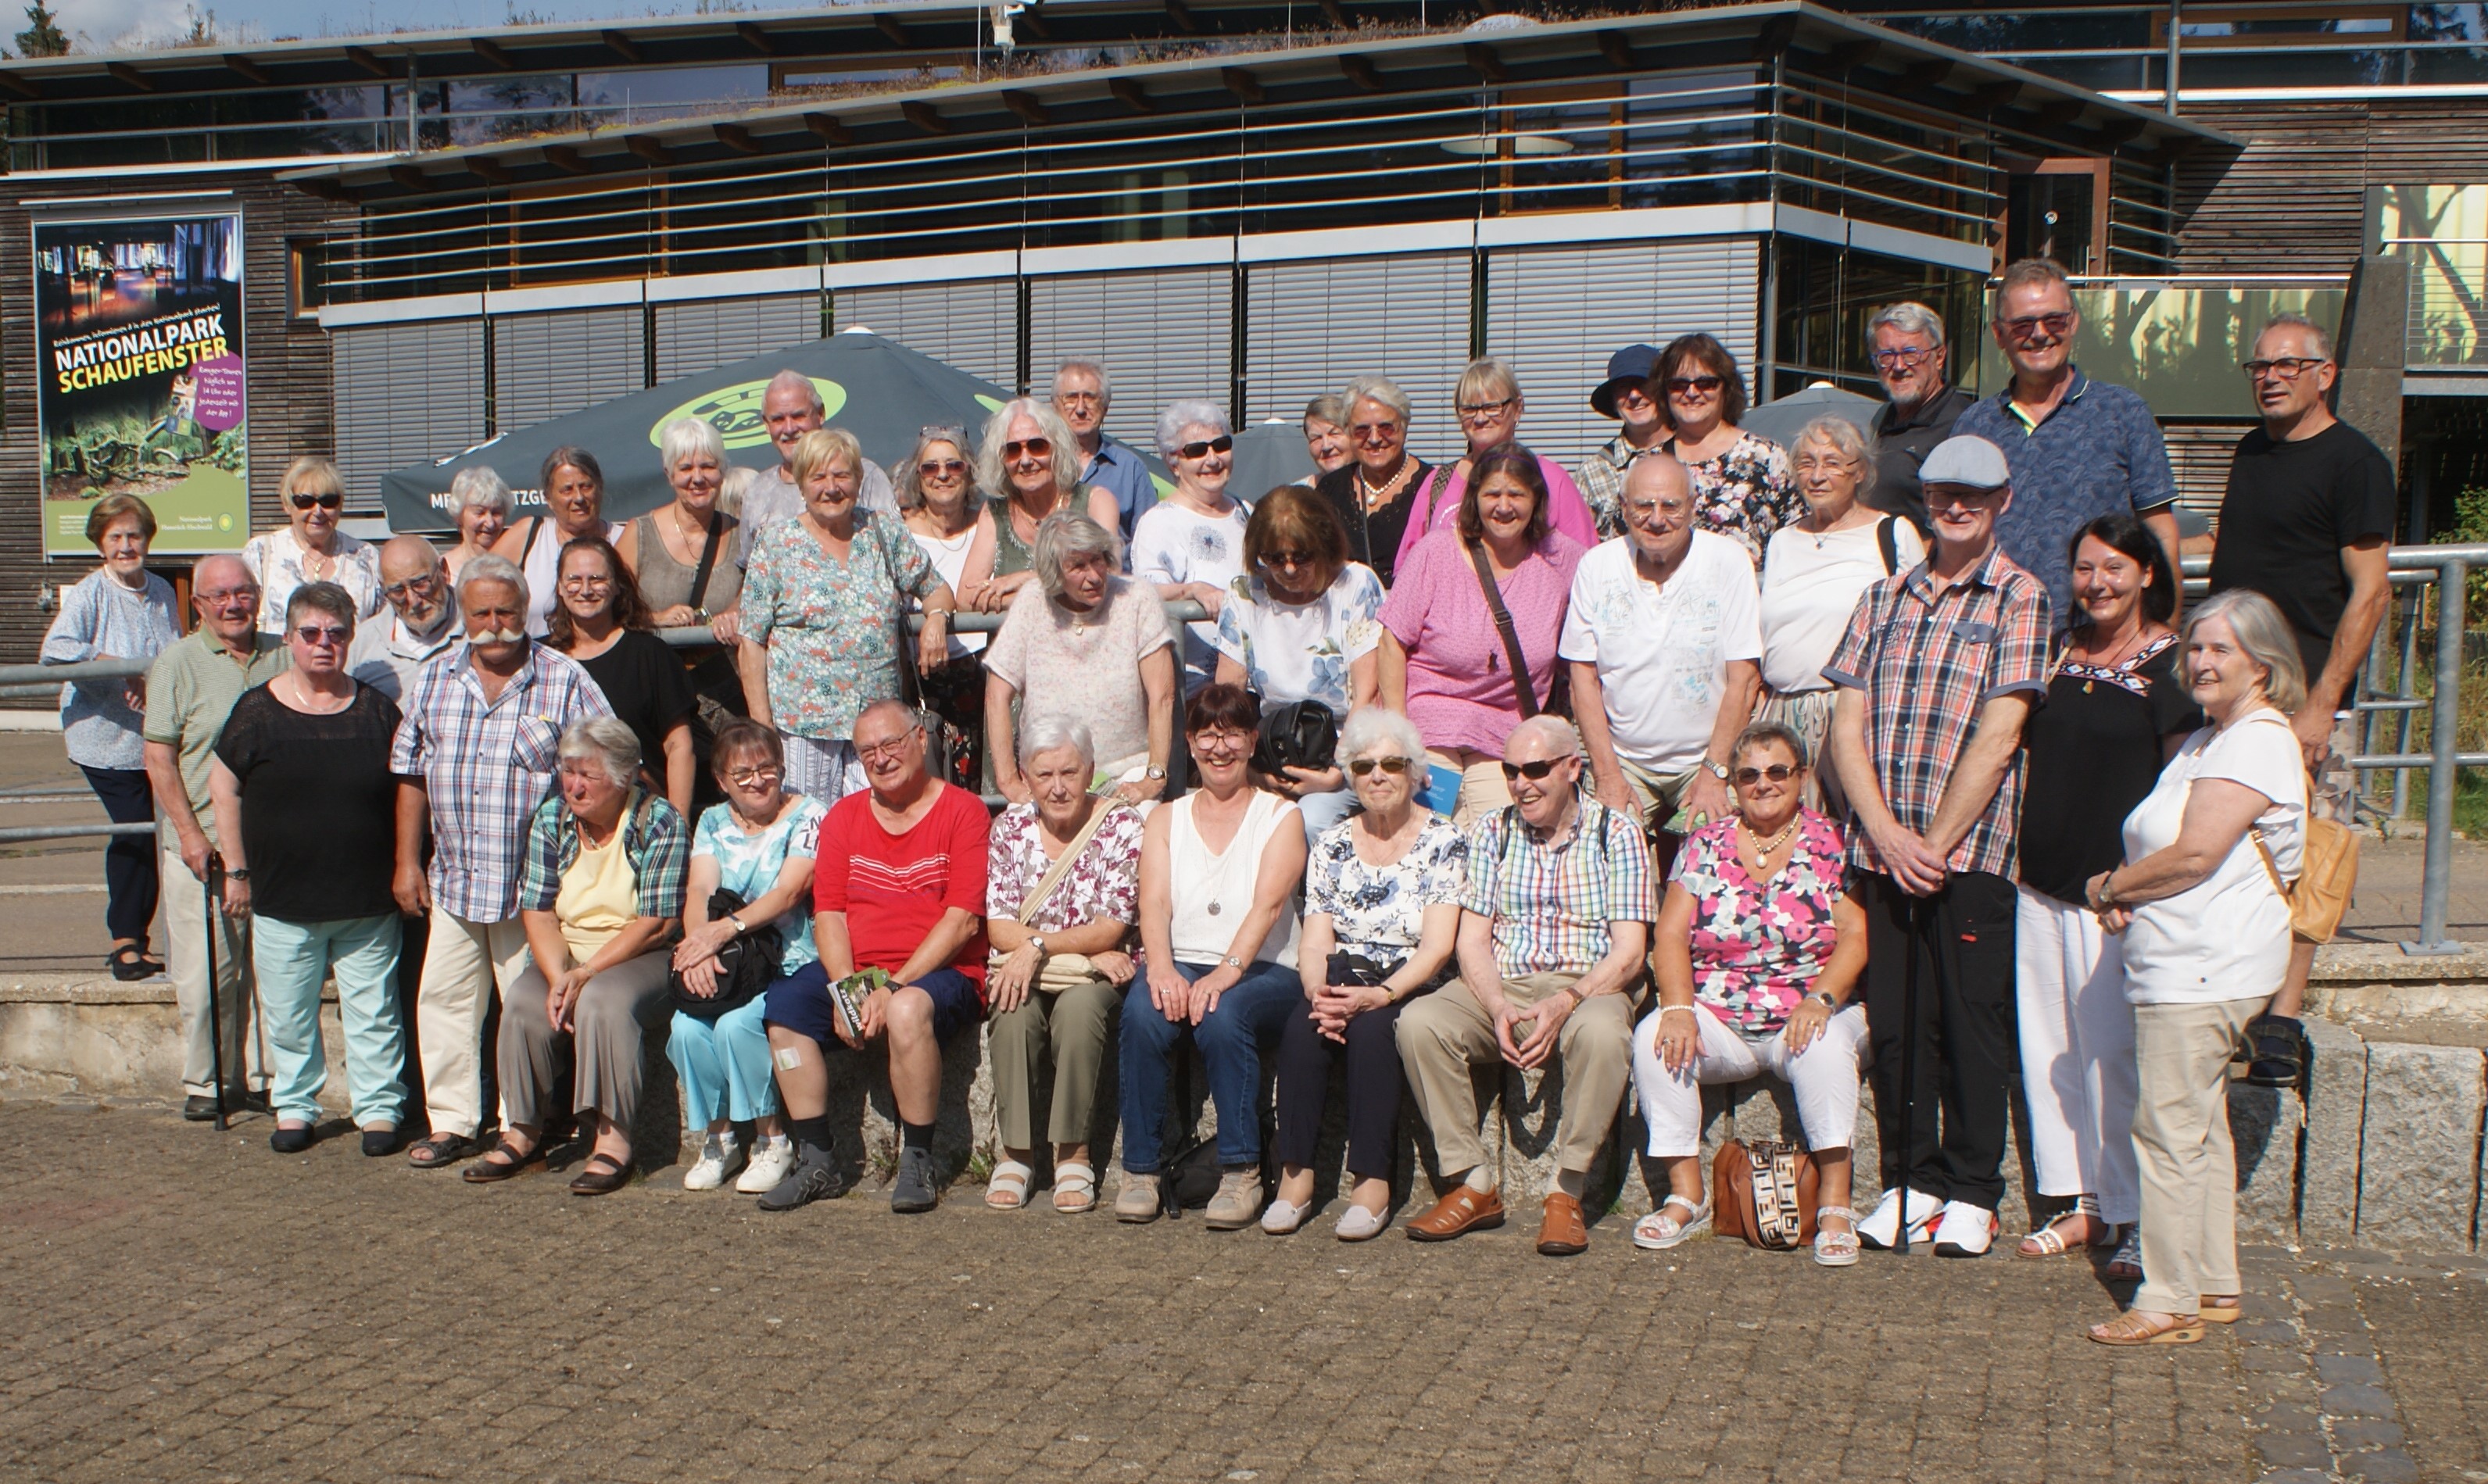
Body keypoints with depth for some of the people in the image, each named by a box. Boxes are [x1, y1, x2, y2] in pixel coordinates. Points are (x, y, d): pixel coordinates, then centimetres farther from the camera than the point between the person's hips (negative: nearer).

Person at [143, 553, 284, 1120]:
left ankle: (259, 1074, 19)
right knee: (205, 972, 1)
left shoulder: (282, 658, 8)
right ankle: (202, 1082, 14)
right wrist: (190, 833, -10)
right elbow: (158, 756, -4)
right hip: (201, 844, -3)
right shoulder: (177, 662, -2)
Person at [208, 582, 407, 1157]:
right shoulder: (257, 711, -2)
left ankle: (379, 1108, 17)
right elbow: (223, 789, 5)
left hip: (367, 901, 0)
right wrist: (236, 870, 3)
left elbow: (406, 794, 9)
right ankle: (294, 1108, 25)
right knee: (288, 1016, 10)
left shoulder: (376, 711, 2)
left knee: (372, 1012, 6)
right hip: (282, 900, 0)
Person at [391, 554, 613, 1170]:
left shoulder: (565, 683, -4)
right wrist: (407, 862, 8)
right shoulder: (433, 680, 9)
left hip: (534, 885, -4)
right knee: (443, 1001, 8)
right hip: (453, 881, 4)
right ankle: (451, 1124, 19)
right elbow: (411, 776, 13)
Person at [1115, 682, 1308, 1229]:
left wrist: (1228, 971, -28)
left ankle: (1241, 1172, -22)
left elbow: (1266, 905, -11)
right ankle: (1141, 1169, -19)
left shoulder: (1280, 817, 6)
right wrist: (1161, 968, -24)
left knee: (1223, 1015, -35)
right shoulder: (1166, 820, 15)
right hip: (1181, 965, 2)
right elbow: (1154, 903, -3)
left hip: (1262, 973, -2)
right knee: (1142, 1011, -31)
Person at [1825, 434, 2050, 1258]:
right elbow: (1848, 724, 6)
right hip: (1881, 849, 4)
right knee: (1893, 1020, 8)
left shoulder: (2020, 597, 0)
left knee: (1972, 1023, 3)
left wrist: (1936, 844, -12)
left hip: (1971, 850, -4)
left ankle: (1972, 1191, 17)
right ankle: (1910, 1179, 22)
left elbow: (1997, 736, -9)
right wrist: (1887, 833, -6)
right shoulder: (1887, 596, 13)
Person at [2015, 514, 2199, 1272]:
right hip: (2041, 884, 6)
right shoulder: (2061, 652, 11)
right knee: (2048, 1046, 10)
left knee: (2115, 1052, -3)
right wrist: (2018, 848, 13)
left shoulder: (2171, 665, -7)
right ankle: (2084, 1204, 22)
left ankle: (2135, 1215, 11)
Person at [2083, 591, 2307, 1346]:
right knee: (2200, 1126, 15)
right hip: (2187, 965, 11)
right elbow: (2162, 847, 20)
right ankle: (2214, 1284, 25)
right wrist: (2127, 894, -1)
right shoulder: (2206, 740, 20)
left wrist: (2108, 886, -7)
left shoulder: (2257, 743, -13)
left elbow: (2194, 857, -21)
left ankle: (2170, 1301, -2)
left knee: (2170, 1127, -8)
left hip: (2205, 970, -11)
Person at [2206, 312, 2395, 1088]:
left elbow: (2370, 590, -12)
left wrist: (2322, 704, -17)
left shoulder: (2353, 461, -7)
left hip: (2303, 702, -7)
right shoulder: (2251, 452, 15)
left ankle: (2280, 1027, 1)